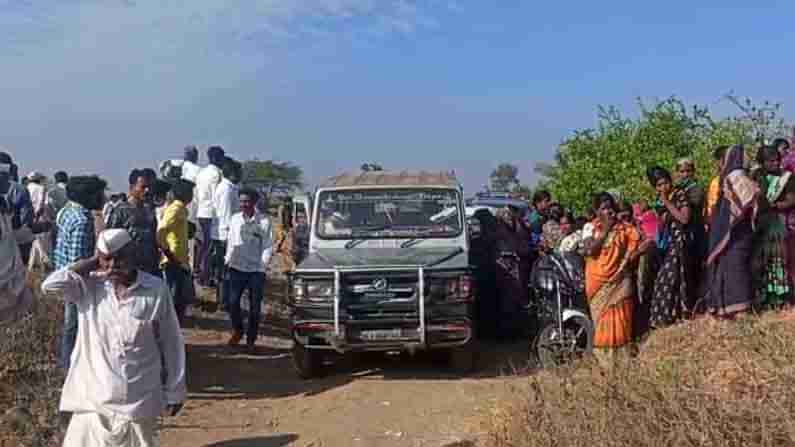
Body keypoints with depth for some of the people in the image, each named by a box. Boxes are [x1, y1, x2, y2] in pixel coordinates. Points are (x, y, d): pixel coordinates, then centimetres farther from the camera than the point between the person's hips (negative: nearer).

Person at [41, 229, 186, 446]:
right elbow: (50, 286, -19)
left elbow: (171, 344, -3)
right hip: (94, 397, 2)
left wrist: (174, 392, 1)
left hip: (140, 399, -1)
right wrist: (88, 265, -9)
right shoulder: (88, 286, -3)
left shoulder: (156, 290, -9)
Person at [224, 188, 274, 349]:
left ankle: (251, 339, 19)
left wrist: (263, 265, -11)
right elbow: (230, 242, 10)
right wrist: (227, 261, 6)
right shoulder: (235, 219, 2)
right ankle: (237, 330, 24)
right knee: (232, 302, -1)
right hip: (237, 268, 2)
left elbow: (268, 247, -4)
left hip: (256, 270, -2)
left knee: (255, 306, 4)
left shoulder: (264, 221, -6)